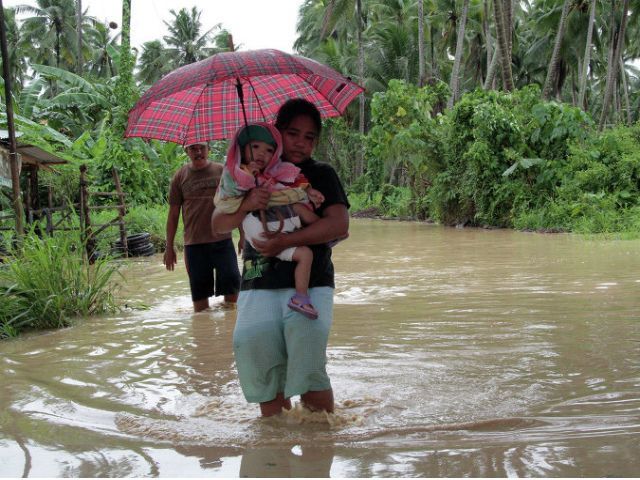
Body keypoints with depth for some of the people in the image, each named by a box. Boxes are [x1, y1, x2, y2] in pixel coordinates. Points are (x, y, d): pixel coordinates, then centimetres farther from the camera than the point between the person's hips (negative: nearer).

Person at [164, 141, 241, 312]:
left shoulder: (222, 171, 4)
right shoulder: (180, 177, 5)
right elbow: (173, 213, 8)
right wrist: (169, 247, 8)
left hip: (222, 240, 0)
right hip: (194, 243, 0)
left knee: (232, 285, -1)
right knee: (199, 291, 7)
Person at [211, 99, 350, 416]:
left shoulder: (321, 174, 9)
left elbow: (339, 224, -7)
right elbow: (218, 225, 10)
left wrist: (285, 241, -16)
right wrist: (246, 206, -12)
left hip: (310, 280, -2)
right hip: (261, 283, 2)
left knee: (308, 331, -30)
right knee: (251, 339, -26)